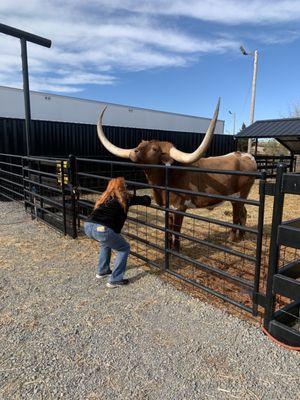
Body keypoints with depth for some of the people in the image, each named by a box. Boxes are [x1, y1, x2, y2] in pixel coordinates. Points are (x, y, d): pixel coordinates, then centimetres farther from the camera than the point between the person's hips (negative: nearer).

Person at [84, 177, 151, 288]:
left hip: (87, 226, 7)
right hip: (102, 229, -7)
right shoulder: (124, 198, 11)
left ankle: (102, 271, 41)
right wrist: (147, 199, 38)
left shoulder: (105, 197, 26)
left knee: (106, 242, 36)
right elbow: (145, 200, 13)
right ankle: (114, 280, 12)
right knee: (124, 248, 14)